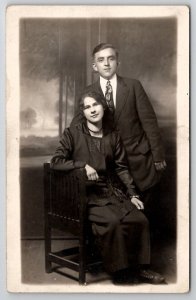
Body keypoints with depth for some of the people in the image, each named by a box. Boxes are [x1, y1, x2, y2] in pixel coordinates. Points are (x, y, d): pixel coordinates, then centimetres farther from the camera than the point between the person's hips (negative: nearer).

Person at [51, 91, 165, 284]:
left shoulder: (113, 135, 12)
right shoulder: (73, 133, 0)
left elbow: (121, 168, 12)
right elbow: (55, 162, -5)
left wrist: (132, 194, 2)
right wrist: (83, 165, -17)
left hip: (112, 191, 4)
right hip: (86, 194, -4)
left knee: (140, 220, -18)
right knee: (113, 221, -30)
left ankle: (139, 267, 0)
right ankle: (119, 272, -12)